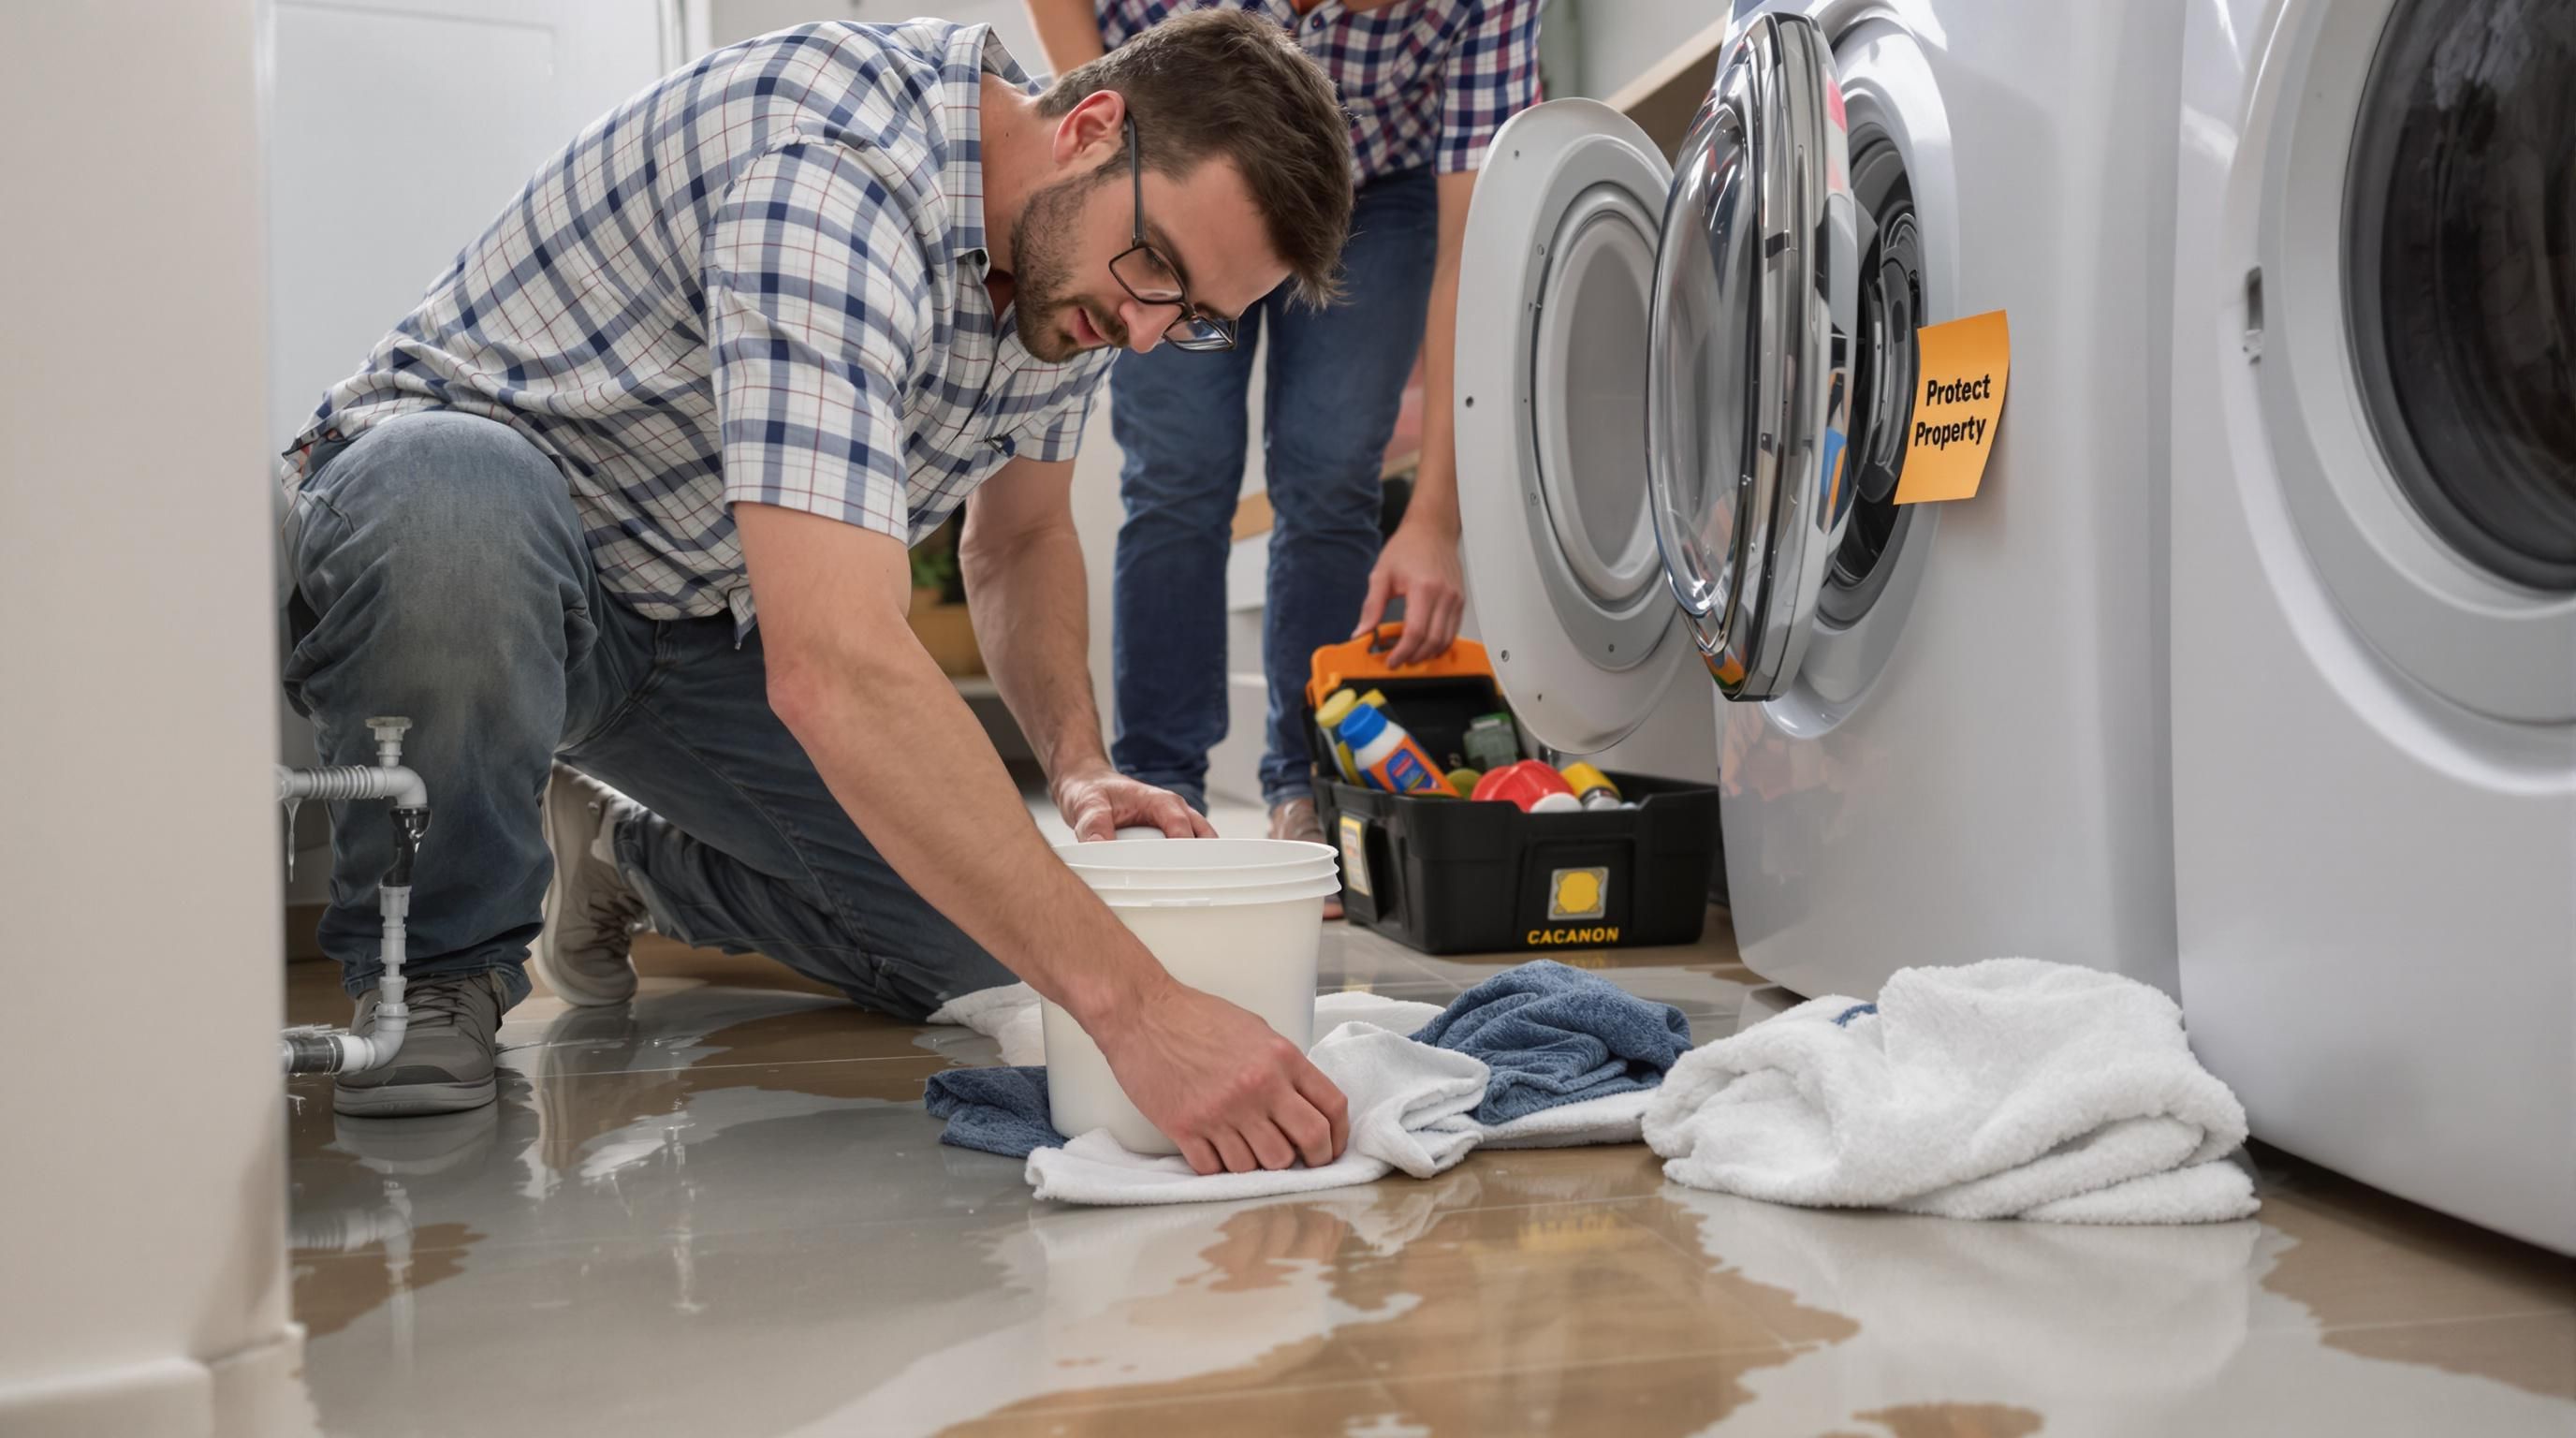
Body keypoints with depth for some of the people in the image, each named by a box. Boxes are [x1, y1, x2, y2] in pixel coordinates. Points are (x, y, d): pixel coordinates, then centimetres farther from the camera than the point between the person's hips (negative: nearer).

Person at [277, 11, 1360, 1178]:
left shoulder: (1075, 241, -6)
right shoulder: (830, 171, -34)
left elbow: (1020, 537, 11)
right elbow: (834, 666, -46)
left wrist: (1078, 764, -10)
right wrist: (1133, 1006, -49)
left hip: (709, 623, 7)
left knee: (981, 927, -6)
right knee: (449, 499, -43)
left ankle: (629, 858, 24)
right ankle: (438, 959, -13)